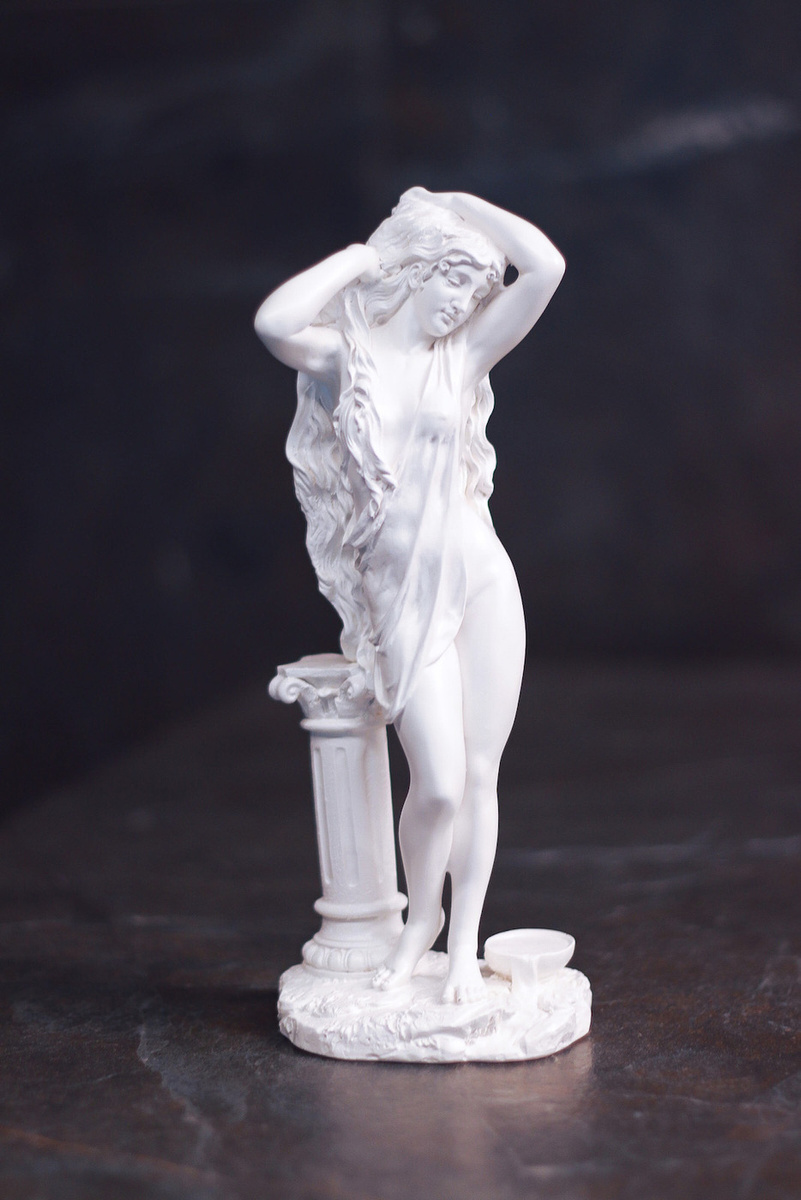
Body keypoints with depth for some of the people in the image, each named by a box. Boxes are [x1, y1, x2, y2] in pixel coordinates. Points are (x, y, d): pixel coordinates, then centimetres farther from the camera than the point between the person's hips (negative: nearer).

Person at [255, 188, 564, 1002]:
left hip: (481, 578, 3)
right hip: (403, 601, -3)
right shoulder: (344, 351, 0)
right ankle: (421, 917, 20)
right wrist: (366, 251, -9)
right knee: (438, 783, -8)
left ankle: (465, 942, 19)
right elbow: (275, 323, -22)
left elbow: (545, 265, -1)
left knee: (479, 774, 4)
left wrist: (454, 204, 5)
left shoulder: (464, 352, 7)